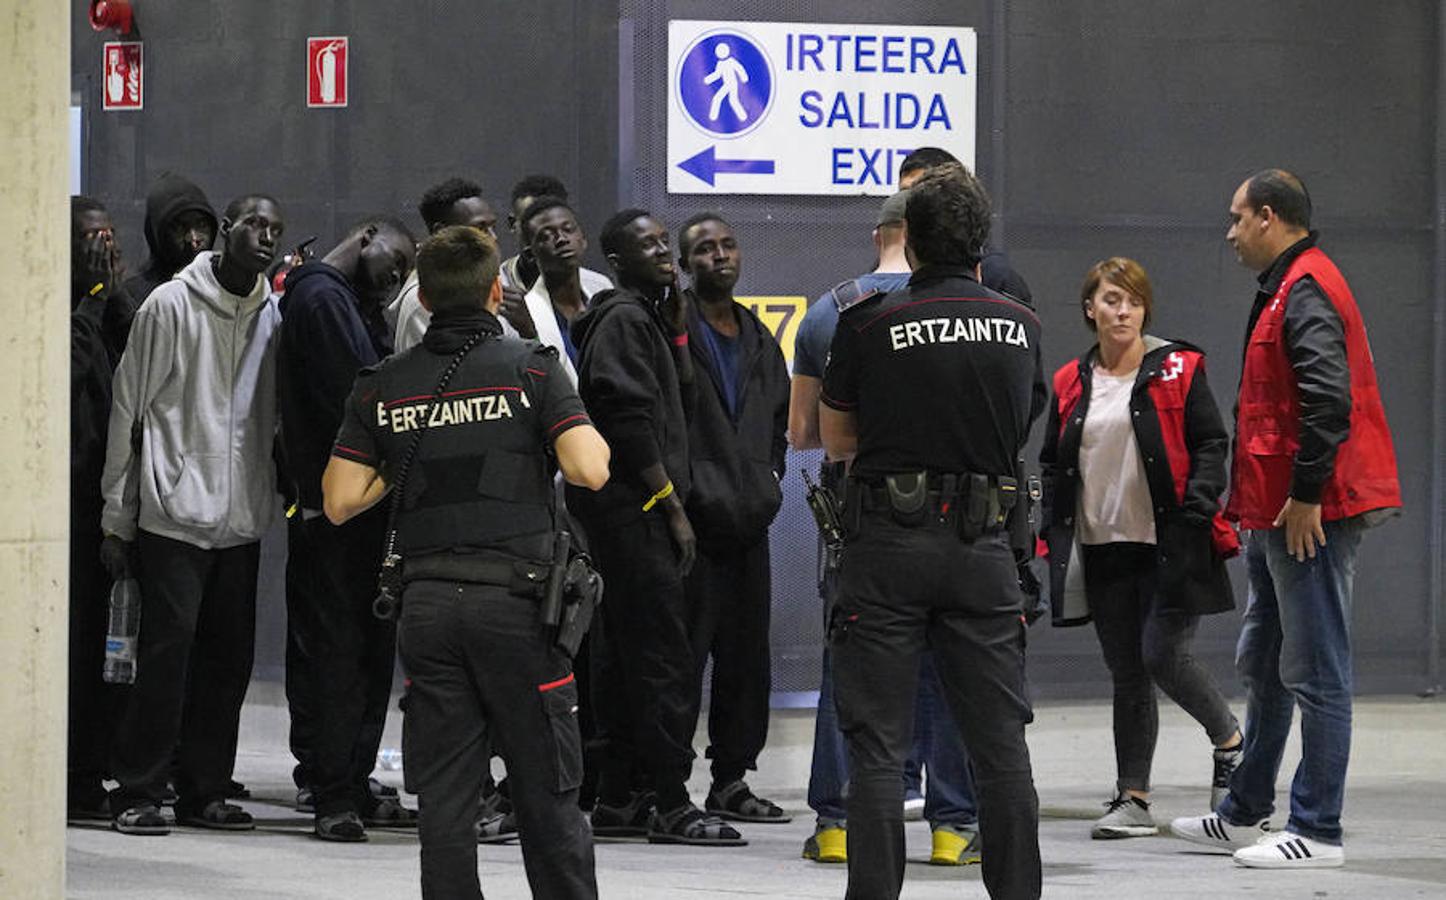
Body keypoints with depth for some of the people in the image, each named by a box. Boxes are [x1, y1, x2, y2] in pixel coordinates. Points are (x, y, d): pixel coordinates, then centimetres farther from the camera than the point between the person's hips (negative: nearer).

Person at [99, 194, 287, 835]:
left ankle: (204, 790, 14)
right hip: (175, 514, -5)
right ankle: (137, 791, -2)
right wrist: (117, 516, -3)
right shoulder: (171, 306, -4)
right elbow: (128, 410, -2)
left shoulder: (273, 318, 11)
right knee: (167, 652, -9)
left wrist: (276, 497, 11)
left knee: (230, 660, 5)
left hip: (242, 521, 5)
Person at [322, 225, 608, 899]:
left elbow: (340, 501, 4)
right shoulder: (531, 368, -3)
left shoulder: (382, 387, 6)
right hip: (514, 599, -3)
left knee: (444, 799, 6)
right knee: (546, 794, 5)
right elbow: (589, 470, -14)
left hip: (427, 605, 3)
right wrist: (590, 440, 9)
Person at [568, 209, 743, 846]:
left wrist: (678, 330, 10)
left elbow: (677, 403, 17)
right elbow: (633, 424, -17)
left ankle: (616, 799, 16)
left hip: (631, 512, 11)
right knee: (662, 655, -12)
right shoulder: (623, 320, -11)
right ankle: (670, 805, -13)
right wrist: (675, 509, -15)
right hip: (634, 507, -11)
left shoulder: (645, 318, 20)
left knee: (623, 656, 12)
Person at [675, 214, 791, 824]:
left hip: (747, 522, 7)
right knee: (682, 657, -8)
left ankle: (731, 779, 17)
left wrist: (768, 479, 17)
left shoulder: (759, 340, 19)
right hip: (692, 521, -7)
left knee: (747, 659, 9)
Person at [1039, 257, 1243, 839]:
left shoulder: (1177, 370, -1)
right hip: (1103, 549, 4)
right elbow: (1052, 464, 17)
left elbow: (1210, 445, -4)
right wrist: (1054, 530, 5)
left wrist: (1195, 513, -16)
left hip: (1167, 545, -4)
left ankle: (1229, 739, 13)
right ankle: (1132, 800, 8)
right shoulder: (1071, 385, 10)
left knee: (1162, 655, -13)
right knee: (1126, 674, 6)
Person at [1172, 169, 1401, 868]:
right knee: (1263, 667, 18)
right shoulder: (1287, 287, 19)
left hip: (1310, 516, -11)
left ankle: (1316, 832, -4)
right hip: (1279, 515, 11)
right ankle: (1244, 816, 28)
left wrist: (1305, 496, -22)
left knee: (1315, 674, -7)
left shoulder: (1305, 291, -15)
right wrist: (1251, 500, 21)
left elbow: (1328, 399, -25)